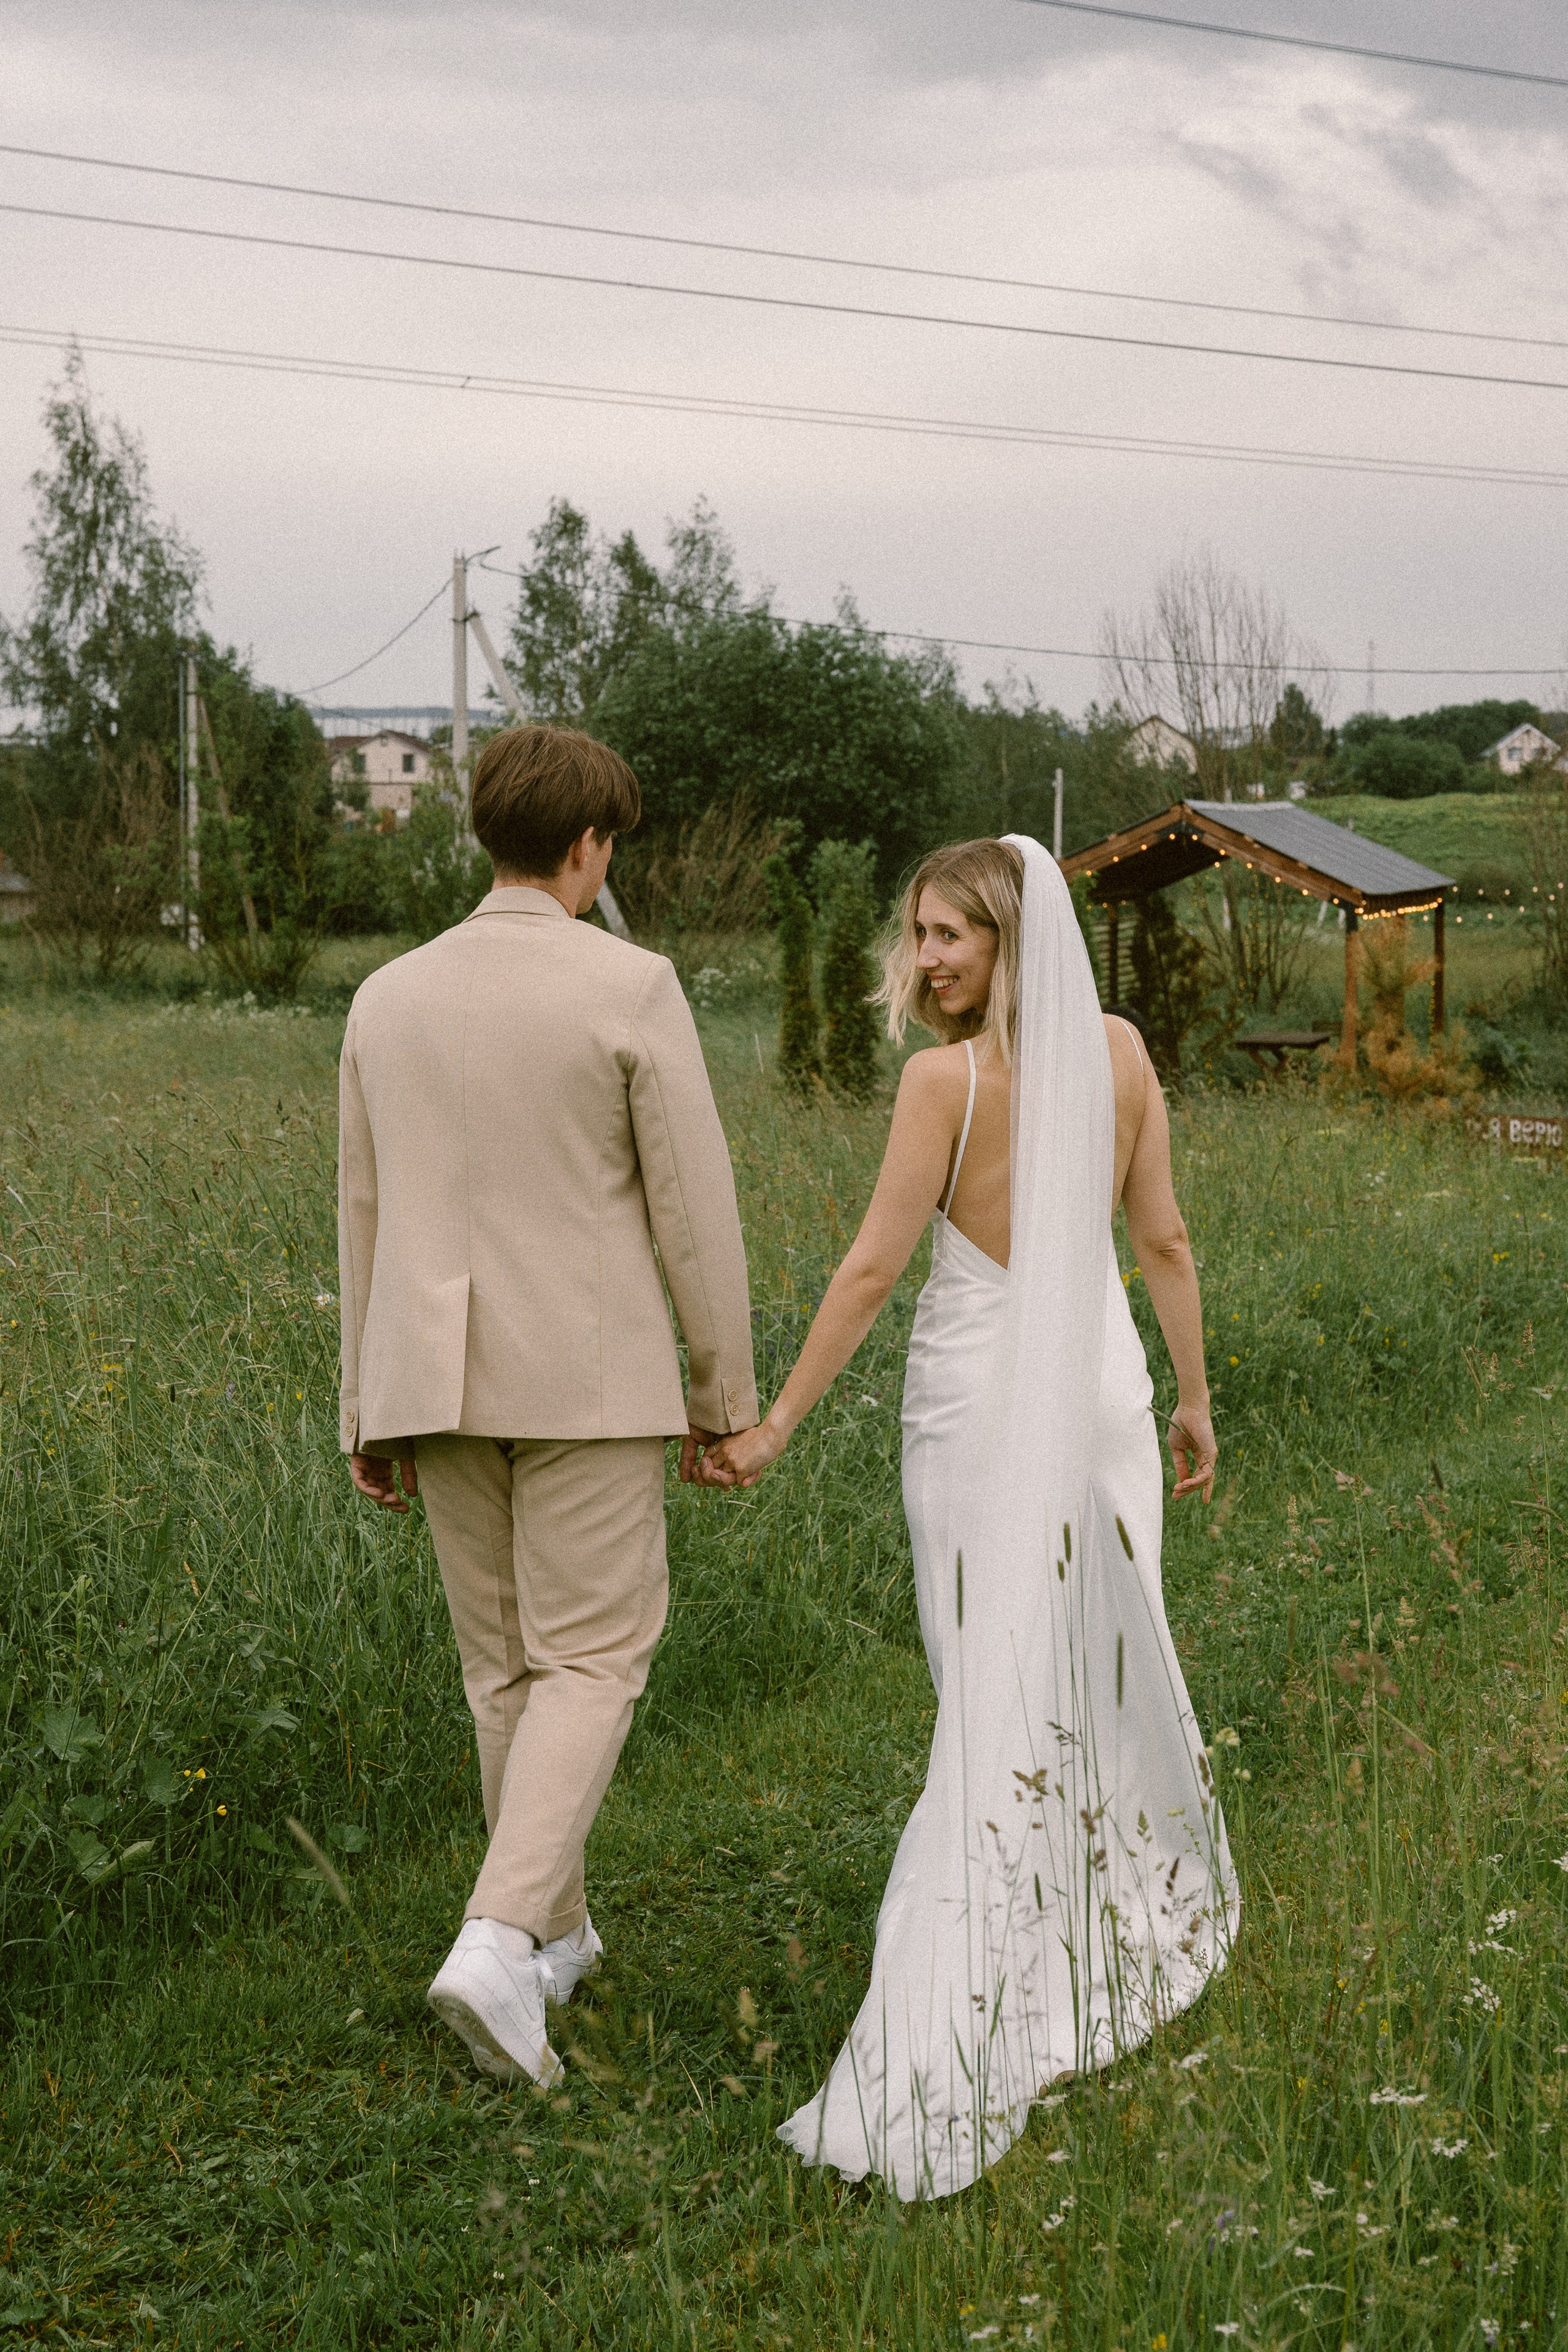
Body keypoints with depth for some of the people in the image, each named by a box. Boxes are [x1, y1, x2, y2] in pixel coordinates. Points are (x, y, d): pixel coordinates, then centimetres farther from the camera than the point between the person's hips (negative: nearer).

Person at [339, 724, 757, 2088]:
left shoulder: (390, 999, 4)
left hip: (439, 1375, 5)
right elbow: (696, 1205, -10)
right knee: (592, 1661, 2)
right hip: (587, 1375, -5)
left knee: (507, 1661, 17)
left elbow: (365, 1217, 9)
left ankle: (557, 1931, 27)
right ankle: (498, 1944, -15)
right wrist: (728, 1389, 0)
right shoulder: (631, 988, -11)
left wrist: (370, 1412, 16)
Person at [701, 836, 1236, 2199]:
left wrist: (778, 1424, -8)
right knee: (1111, 1654, 21)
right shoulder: (1122, 1051, 0)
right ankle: (1142, 1914, 40)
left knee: (998, 1695, 3)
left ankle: (965, 2026, 7)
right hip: (1100, 1384, 4)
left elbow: (874, 1268, -14)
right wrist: (1194, 1400, 16)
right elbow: (1165, 1242, 6)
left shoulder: (949, 1076, -15)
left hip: (981, 1404, -4)